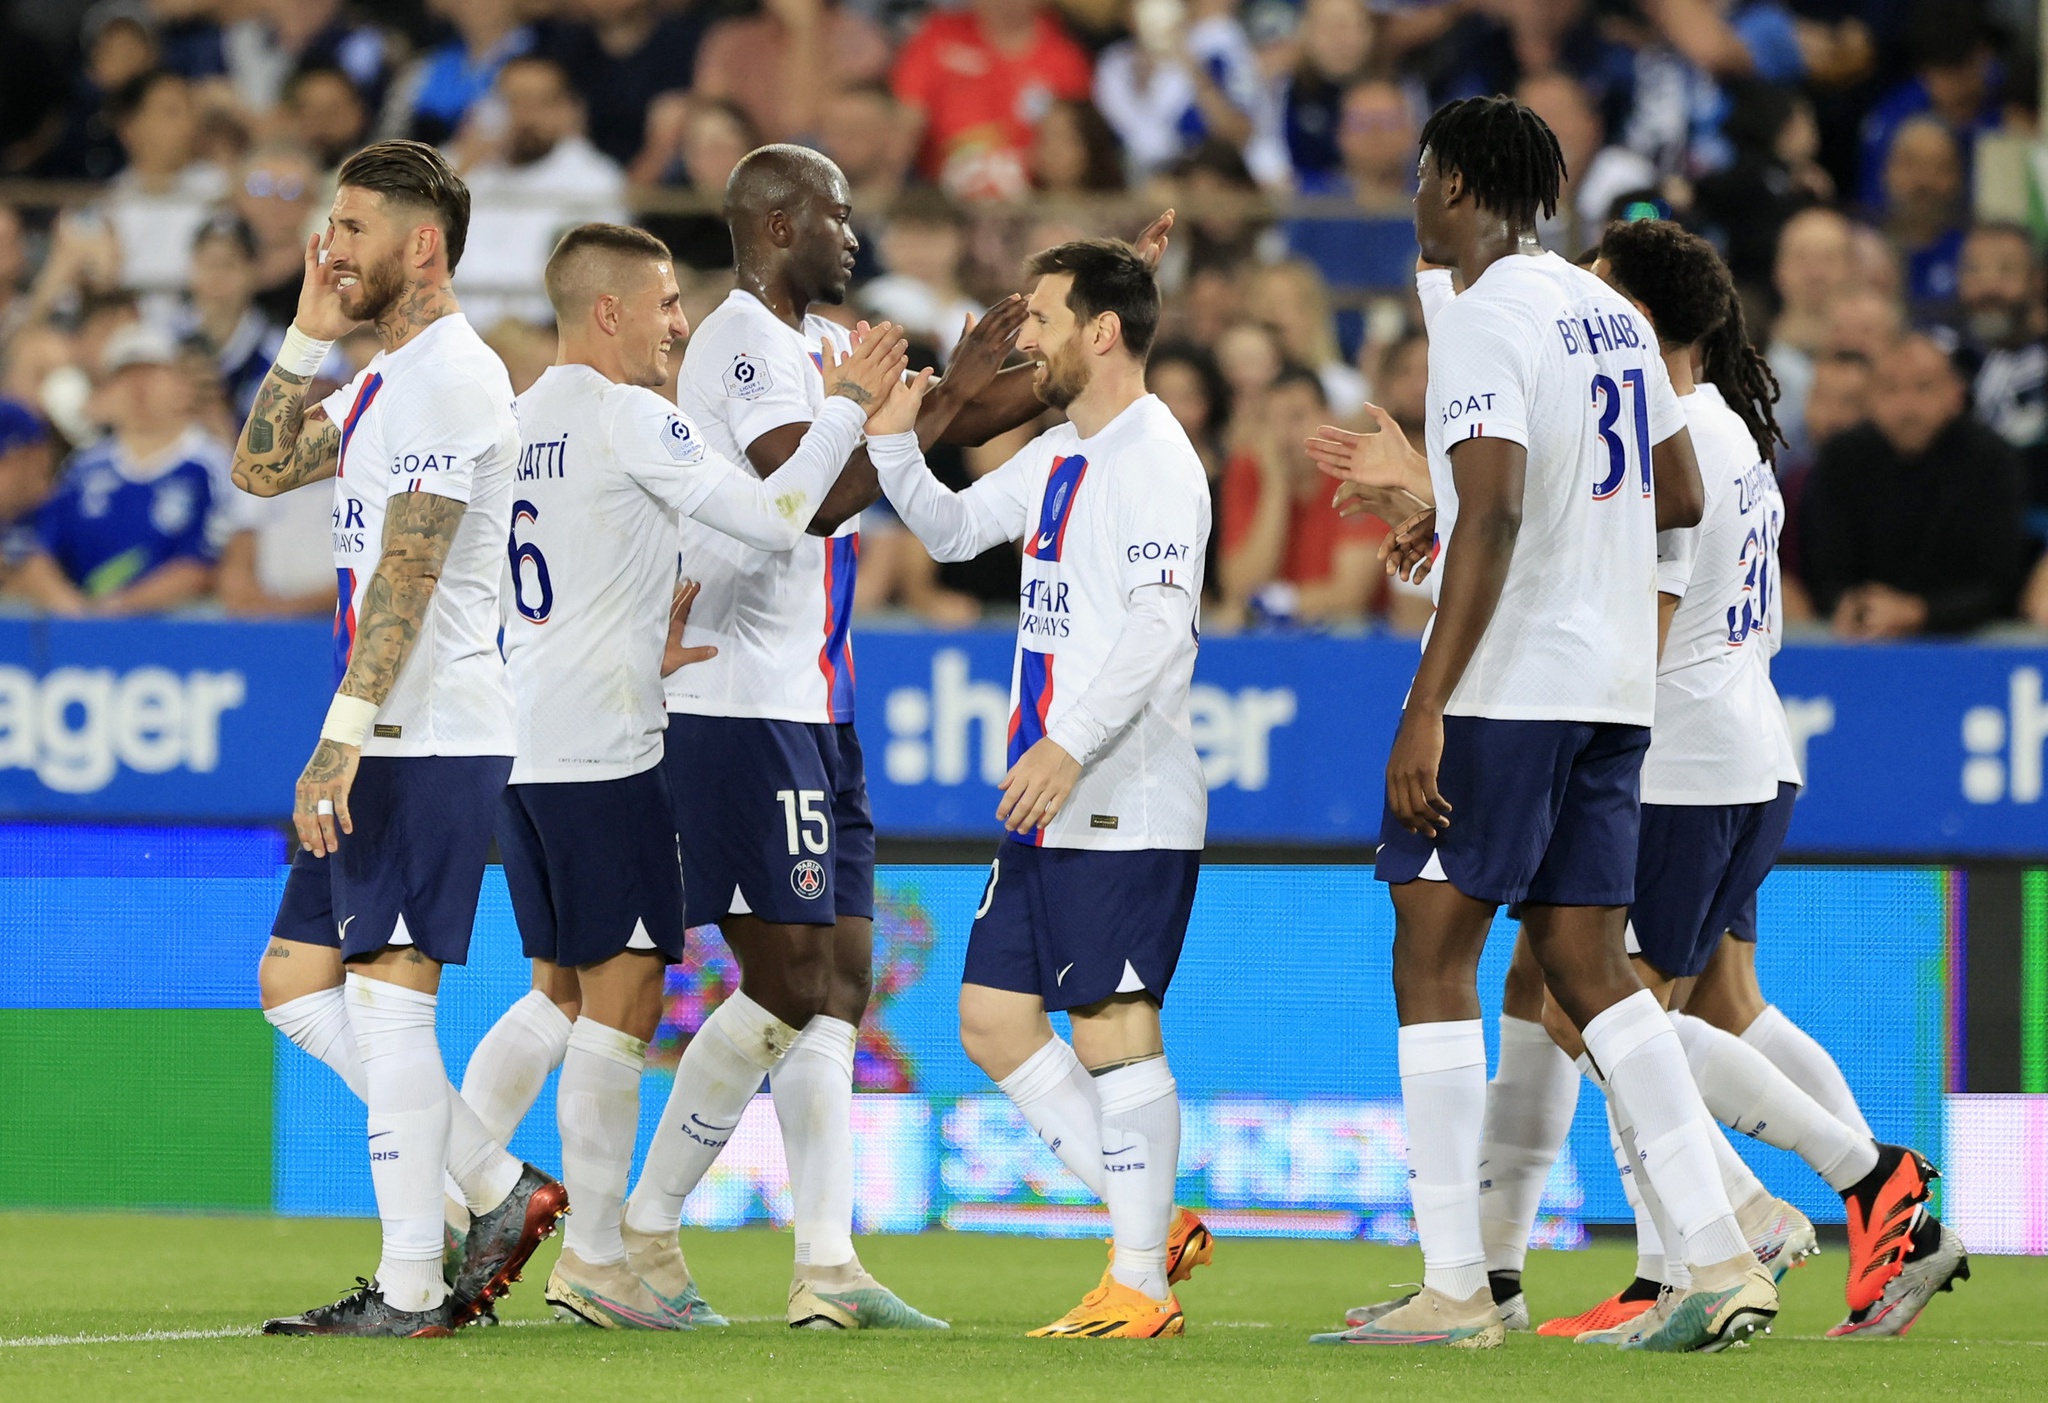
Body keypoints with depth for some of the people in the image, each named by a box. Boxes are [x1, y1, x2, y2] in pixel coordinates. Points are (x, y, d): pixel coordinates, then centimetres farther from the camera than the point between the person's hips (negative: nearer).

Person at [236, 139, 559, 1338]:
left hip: (431, 741, -10)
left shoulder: (453, 376, -13)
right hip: (390, 743, 10)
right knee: (296, 983, 11)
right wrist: (312, 335, 14)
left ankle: (411, 1288, -5)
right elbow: (263, 468, 25)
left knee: (386, 993, -9)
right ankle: (500, 1191, 14)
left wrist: (345, 734, -24)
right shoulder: (392, 377, 18)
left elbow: (407, 574, -20)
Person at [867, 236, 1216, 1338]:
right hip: (1048, 806, 10)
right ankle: (1153, 1218, 17)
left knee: (1114, 1024, -7)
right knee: (993, 1017, 9)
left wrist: (1071, 744, -31)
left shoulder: (1156, 461, -13)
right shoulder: (1057, 457, 16)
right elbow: (951, 529, 28)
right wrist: (891, 437, 11)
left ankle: (1139, 1284, -1)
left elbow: (1160, 625, -23)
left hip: (1127, 810, -10)